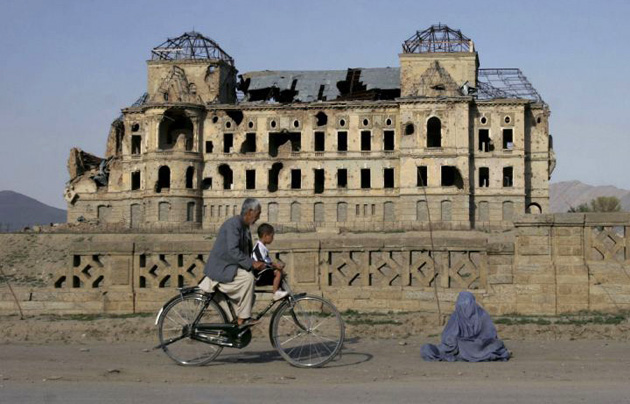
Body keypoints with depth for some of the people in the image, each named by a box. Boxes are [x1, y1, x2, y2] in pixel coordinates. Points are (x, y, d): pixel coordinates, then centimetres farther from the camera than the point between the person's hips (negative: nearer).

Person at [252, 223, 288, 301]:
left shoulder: (263, 247, 18)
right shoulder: (259, 247, -16)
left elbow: (267, 261, 21)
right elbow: (261, 263, -25)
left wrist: (276, 264, 7)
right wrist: (275, 265, -26)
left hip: (263, 272, 10)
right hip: (259, 276, -10)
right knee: (278, 272, -21)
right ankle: (276, 293, -18)